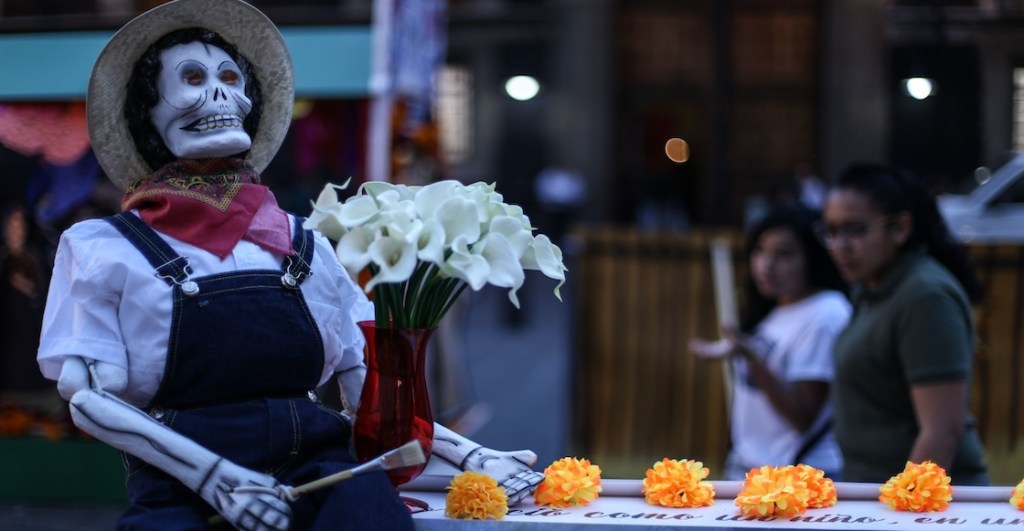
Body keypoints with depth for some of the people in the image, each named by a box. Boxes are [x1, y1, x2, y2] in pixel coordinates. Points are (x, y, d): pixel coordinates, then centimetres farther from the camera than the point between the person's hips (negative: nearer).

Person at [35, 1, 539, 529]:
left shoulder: (301, 243, 18)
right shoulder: (103, 248, 9)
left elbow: (368, 389, 20)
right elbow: (90, 398, 1)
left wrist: (471, 456, 5)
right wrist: (212, 475, -13)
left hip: (313, 462, 3)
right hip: (181, 483, -3)